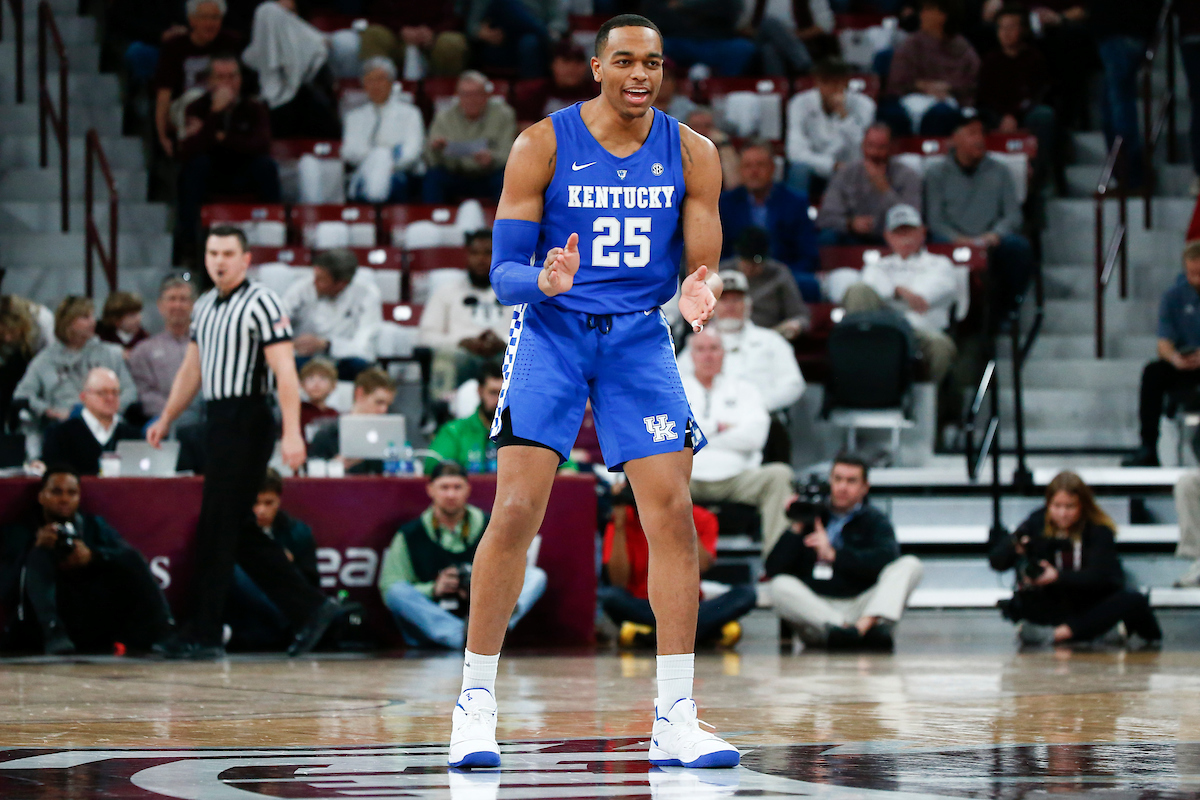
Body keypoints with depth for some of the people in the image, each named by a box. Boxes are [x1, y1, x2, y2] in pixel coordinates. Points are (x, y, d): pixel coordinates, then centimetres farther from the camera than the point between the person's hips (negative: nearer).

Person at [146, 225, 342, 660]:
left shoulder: (262, 303, -9)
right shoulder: (204, 306, 17)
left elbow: (285, 372, -16)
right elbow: (192, 368, 27)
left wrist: (292, 433, -23)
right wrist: (165, 419, 25)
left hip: (247, 420, -9)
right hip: (217, 420, 9)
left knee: (218, 528, -6)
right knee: (236, 532, 9)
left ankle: (203, 635, -1)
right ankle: (310, 608, 17)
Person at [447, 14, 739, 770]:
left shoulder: (691, 154, -3)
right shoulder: (543, 145, -9)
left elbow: (703, 268, -1)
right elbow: (504, 272, -9)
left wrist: (699, 295, -25)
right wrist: (544, 282, -32)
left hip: (639, 338, 2)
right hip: (551, 332, -2)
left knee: (673, 513, -7)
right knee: (517, 511, -13)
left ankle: (675, 720, -1)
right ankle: (476, 703, -2)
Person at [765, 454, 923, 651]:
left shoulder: (874, 520, 12)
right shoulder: (811, 516, 13)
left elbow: (888, 557, -12)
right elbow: (772, 570, 6)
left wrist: (834, 555, -13)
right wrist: (796, 529, -3)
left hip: (861, 607, 0)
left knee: (910, 565, -18)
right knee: (780, 586, -27)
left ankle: (865, 626, -45)